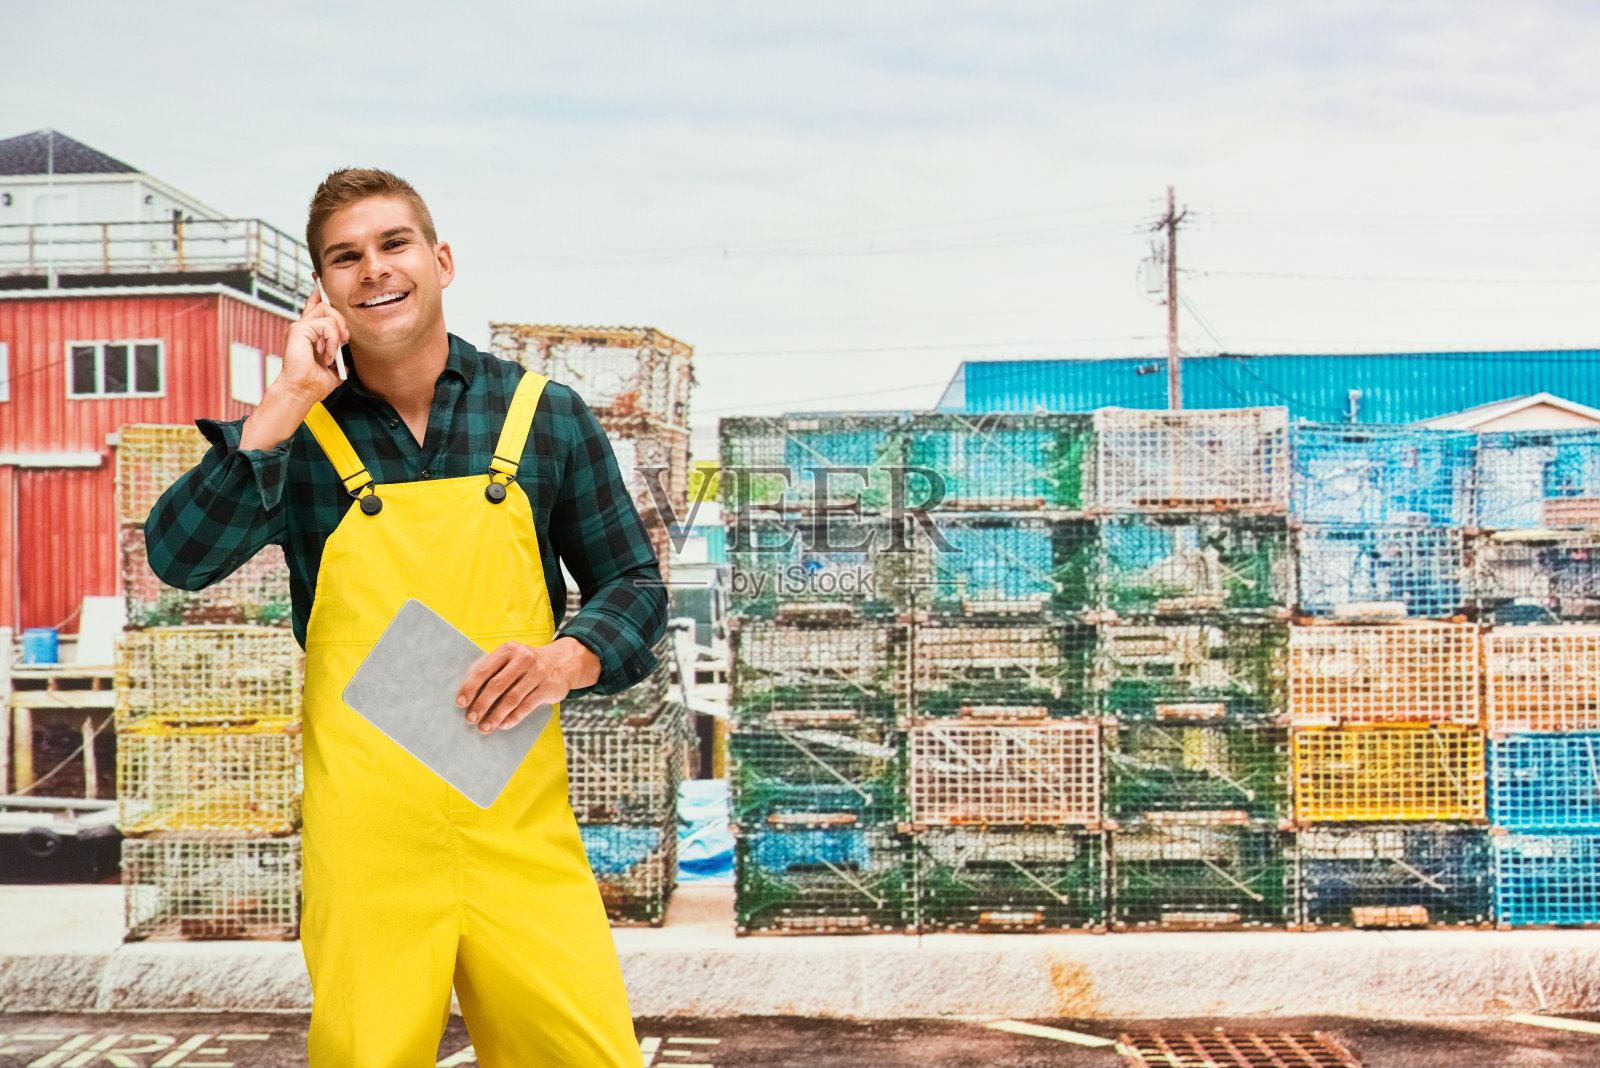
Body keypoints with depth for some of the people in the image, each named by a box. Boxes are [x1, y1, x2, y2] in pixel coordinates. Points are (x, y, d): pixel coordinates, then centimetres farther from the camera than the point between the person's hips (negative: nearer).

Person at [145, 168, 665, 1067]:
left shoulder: (543, 415, 7)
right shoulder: (298, 435, 6)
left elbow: (636, 585, 12)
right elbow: (182, 559, -7)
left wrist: (569, 658, -8)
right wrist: (290, 403, -11)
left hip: (519, 821, 1)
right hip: (365, 838, 0)